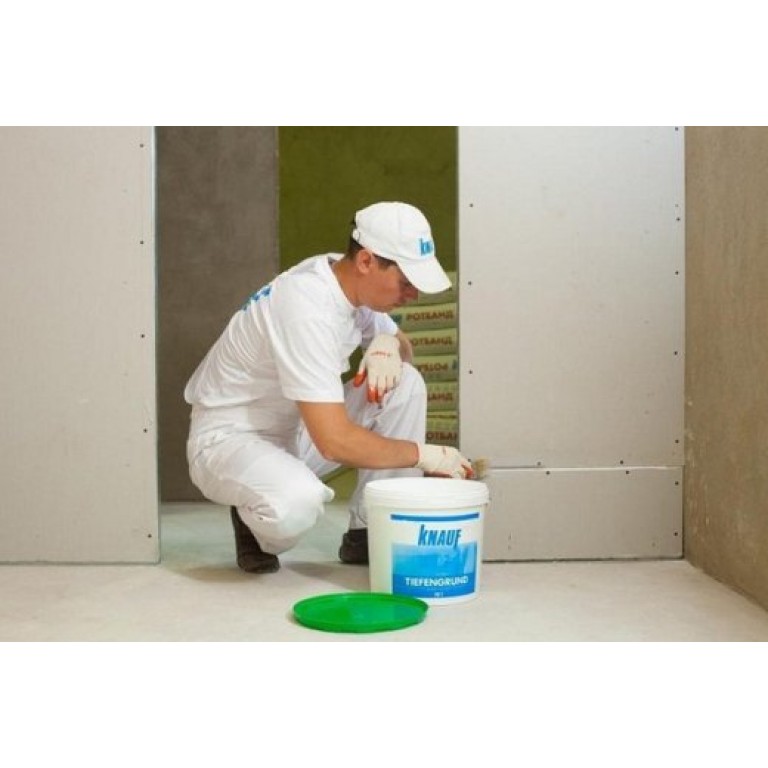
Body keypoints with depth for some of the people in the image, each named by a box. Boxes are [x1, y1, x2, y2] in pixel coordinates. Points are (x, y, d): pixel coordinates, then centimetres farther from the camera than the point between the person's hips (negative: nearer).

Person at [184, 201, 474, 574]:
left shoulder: (351, 280, -5)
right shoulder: (306, 308, -30)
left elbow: (402, 344, 14)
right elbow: (335, 442, -34)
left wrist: (388, 344, -11)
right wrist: (424, 455, -23)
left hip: (298, 430, 8)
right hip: (229, 440, -8)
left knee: (406, 384, -10)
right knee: (297, 503, -40)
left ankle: (368, 534, -2)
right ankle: (254, 518, -1)